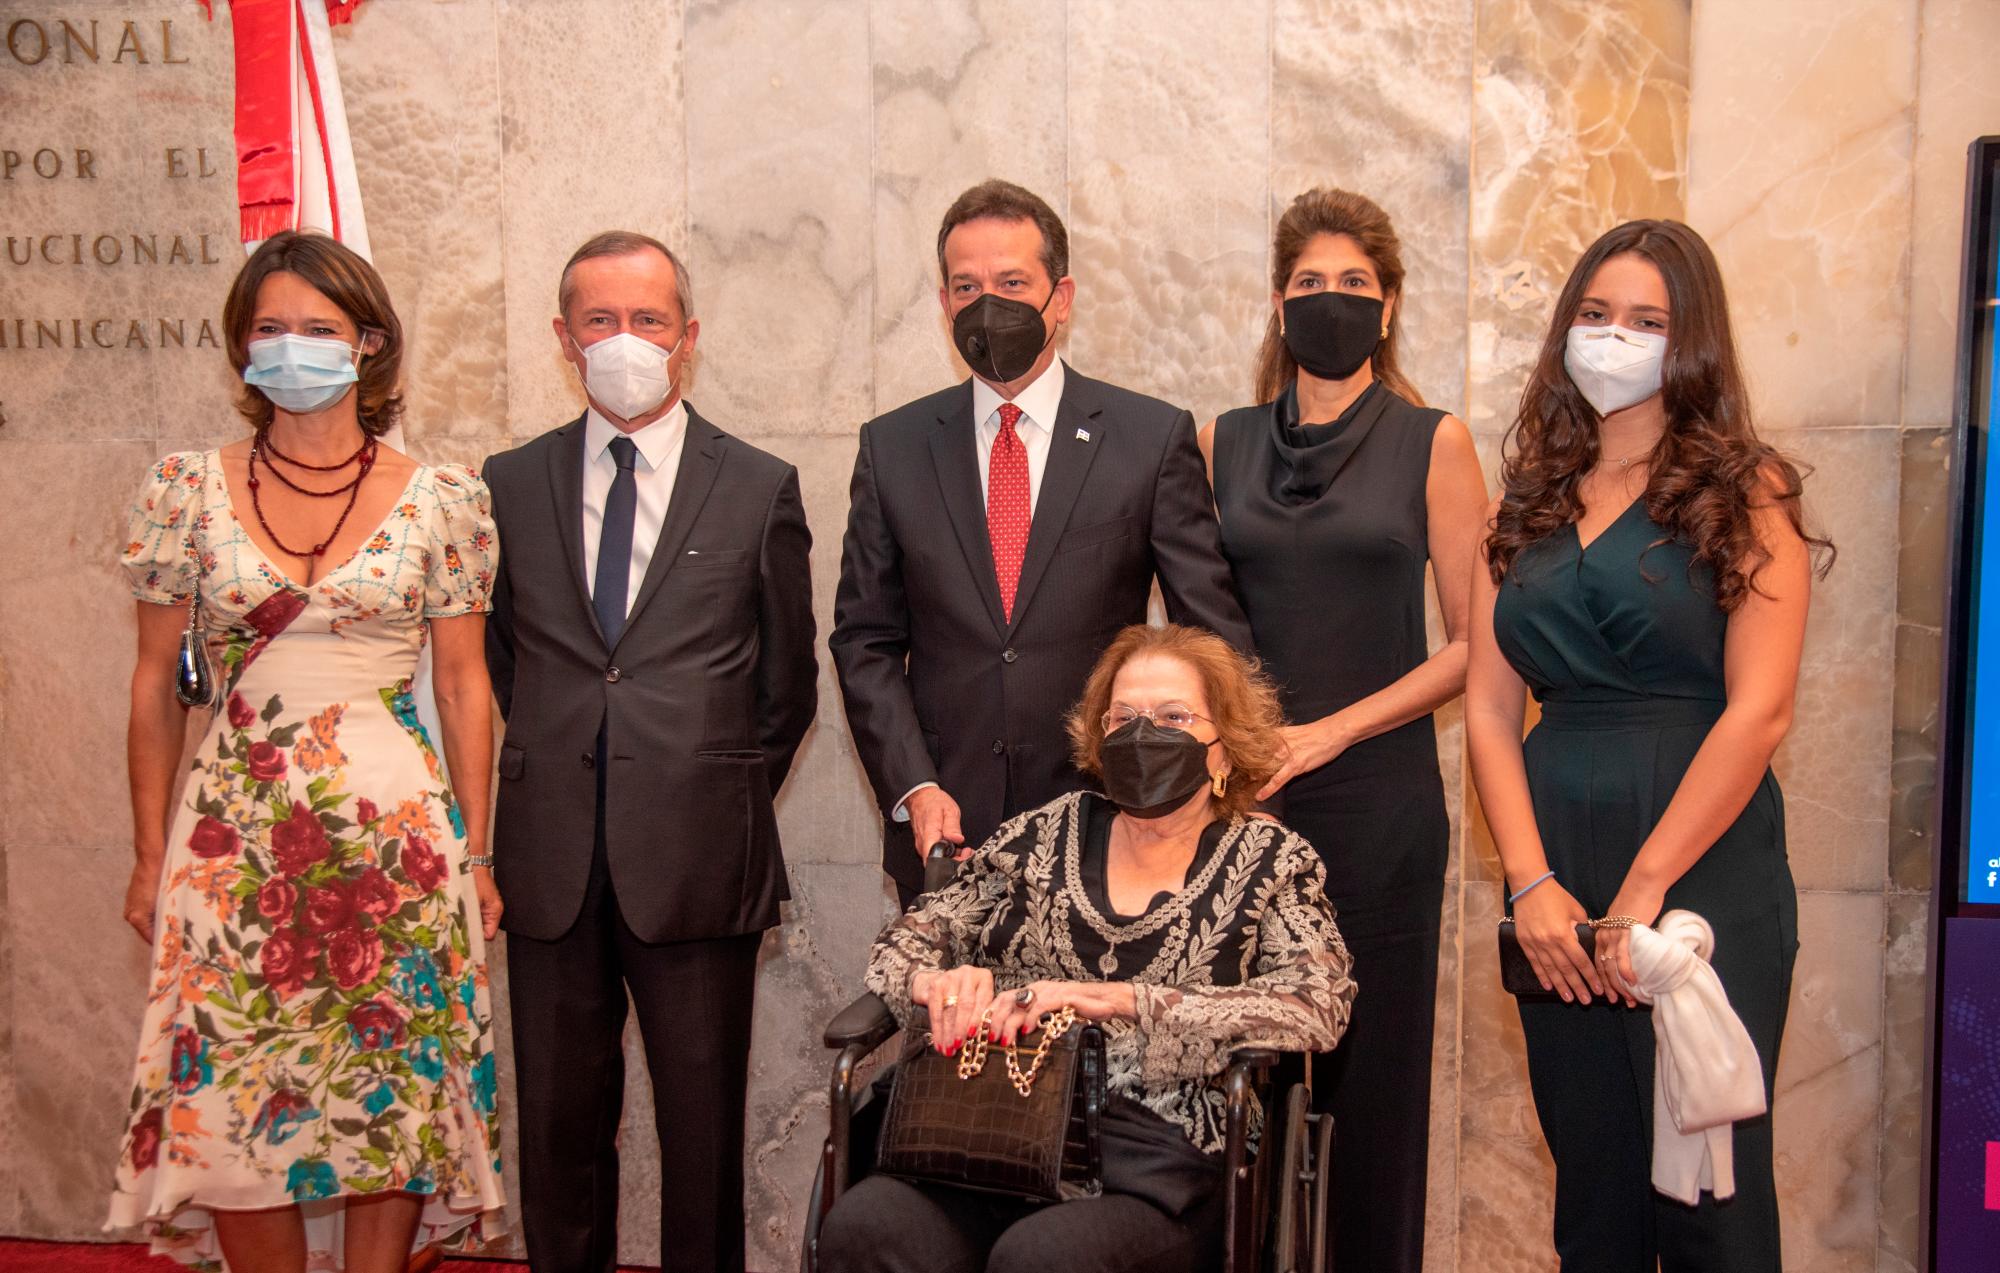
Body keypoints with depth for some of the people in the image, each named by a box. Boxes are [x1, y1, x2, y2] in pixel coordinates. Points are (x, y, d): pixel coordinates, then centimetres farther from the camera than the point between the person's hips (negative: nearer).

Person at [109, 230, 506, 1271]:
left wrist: (477, 854, 3)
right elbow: (155, 684, 7)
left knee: (395, 1095, 3)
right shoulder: (187, 489, 4)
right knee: (233, 1104, 2)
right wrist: (150, 856, 6)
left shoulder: (440, 497, 2)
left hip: (398, 832, -1)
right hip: (234, 836, 1)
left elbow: (464, 684, 5)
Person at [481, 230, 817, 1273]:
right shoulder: (510, 484, 8)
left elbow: (788, 684, 8)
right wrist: (555, 772, 10)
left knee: (703, 1128, 6)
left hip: (696, 861, -2)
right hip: (552, 864, 2)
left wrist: (725, 800, 6)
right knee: (557, 1126, 11)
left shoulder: (759, 490, 3)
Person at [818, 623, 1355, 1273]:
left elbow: (1317, 1008, -9)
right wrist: (937, 981, -10)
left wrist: (1115, 999, -18)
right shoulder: (1048, 834, 16)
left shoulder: (1271, 861, 9)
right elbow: (902, 942, 16)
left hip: (1162, 1162, -2)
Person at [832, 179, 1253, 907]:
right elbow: (864, 642, 7)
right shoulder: (891, 447, 6)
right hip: (944, 828, 2)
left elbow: (1211, 629, 0)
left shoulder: (1155, 438, 0)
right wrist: (912, 787, -6)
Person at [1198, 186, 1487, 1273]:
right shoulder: (1222, 445, 9)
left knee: (1371, 1075, 2)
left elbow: (1470, 644, 0)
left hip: (1377, 801, -2)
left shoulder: (1433, 445, 2)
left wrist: (1329, 732, -9)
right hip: (1238, 796, 2)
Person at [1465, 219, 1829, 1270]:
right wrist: (1532, 883, -7)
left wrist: (1644, 889, -14)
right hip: (1558, 878, 4)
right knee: (1592, 1183, 10)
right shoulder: (1525, 504, 12)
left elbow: (1759, 710, -10)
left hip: (1704, 873, -4)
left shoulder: (1743, 493, -1)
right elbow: (1488, 709, 5)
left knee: (1707, 1183, 1)